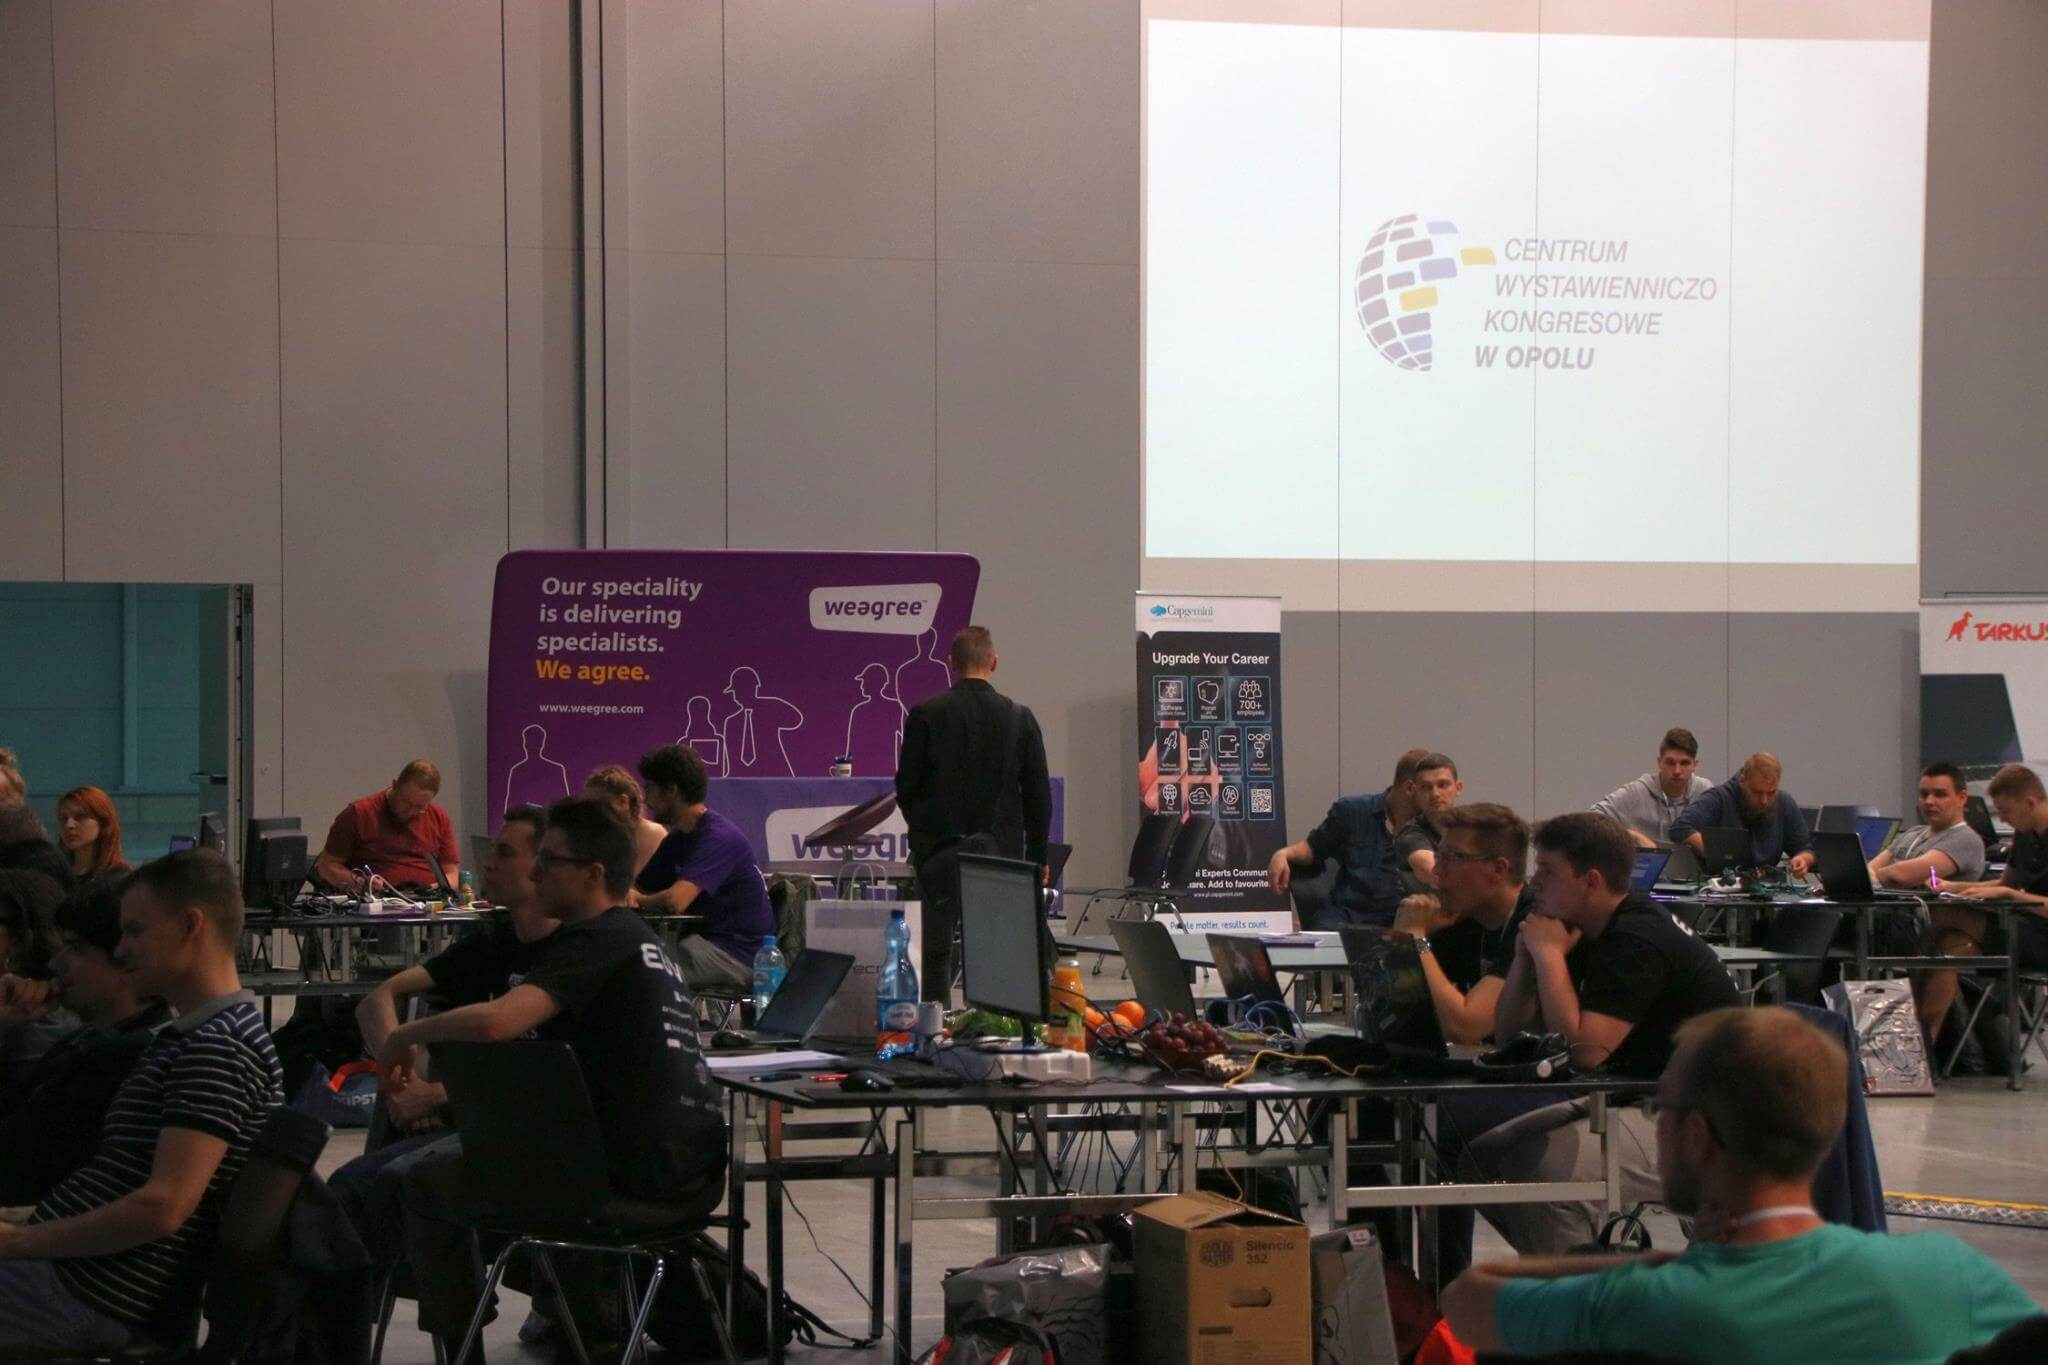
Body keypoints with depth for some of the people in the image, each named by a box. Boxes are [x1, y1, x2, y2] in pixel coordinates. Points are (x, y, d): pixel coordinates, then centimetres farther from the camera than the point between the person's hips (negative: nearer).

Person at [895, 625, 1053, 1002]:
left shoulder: (925, 715, -6)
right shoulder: (1021, 719, -2)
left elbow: (905, 787, -1)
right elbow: (1038, 795, 2)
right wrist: (1037, 856, 11)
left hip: (939, 848, -1)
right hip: (1001, 850, 1)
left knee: (937, 949, 4)